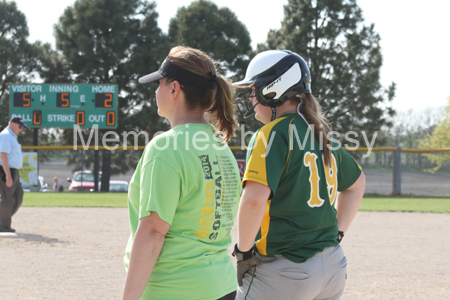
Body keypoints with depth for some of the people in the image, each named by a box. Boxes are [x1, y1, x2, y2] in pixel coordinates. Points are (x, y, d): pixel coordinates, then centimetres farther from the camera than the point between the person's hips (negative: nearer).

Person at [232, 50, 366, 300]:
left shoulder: (274, 133, -13)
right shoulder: (323, 134, 12)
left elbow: (255, 197, -26)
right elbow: (356, 183, 28)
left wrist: (244, 250, -14)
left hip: (283, 271, -8)